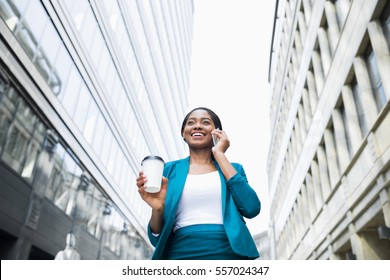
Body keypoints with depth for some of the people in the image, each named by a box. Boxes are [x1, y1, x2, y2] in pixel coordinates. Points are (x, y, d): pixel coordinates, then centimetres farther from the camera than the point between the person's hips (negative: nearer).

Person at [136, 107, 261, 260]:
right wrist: (157, 208, -15)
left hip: (229, 253, 1)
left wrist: (219, 154, -2)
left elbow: (251, 208, -10)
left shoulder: (233, 168, 10)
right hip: (182, 254, 0)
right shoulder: (170, 169, 7)